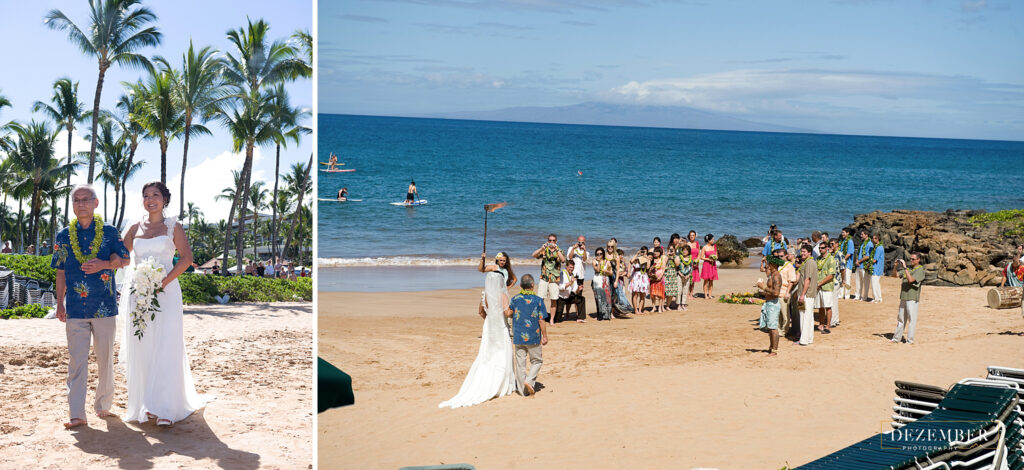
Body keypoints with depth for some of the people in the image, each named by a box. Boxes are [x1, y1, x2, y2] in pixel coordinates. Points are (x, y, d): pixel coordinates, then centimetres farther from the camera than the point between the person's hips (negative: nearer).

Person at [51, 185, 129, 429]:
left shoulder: (109, 232, 5)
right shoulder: (64, 236, 10)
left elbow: (121, 260, 3)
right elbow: (61, 272, 13)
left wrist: (103, 264, -18)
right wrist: (60, 303, 8)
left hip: (105, 306, -1)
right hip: (75, 308, 1)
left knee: (105, 359, 7)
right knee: (76, 361, -3)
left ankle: (103, 406, 22)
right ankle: (77, 414, -4)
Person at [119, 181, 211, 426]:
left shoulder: (173, 227, 4)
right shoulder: (135, 229, 14)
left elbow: (186, 257, -6)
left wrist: (163, 282, -14)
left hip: (165, 291, -4)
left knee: (165, 348, -10)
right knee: (140, 348, 5)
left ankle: (164, 408, -11)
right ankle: (139, 401, 16)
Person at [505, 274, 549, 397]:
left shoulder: (515, 299, -2)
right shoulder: (538, 300, -8)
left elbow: (508, 313, -5)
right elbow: (542, 320, -7)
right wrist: (544, 336, 1)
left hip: (518, 337, 2)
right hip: (533, 338, -2)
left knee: (520, 363, 9)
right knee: (537, 361, 14)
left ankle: (524, 391, 13)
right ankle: (530, 380, -6)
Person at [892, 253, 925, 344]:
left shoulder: (920, 270, -8)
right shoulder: (908, 268, 14)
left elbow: (910, 279, -21)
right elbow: (896, 275, 12)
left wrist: (904, 267, -22)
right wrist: (896, 266, -6)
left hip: (912, 298, -7)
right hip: (903, 297, 7)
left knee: (911, 319, -4)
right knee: (900, 318, 13)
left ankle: (910, 339, 0)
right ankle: (897, 337, 20)